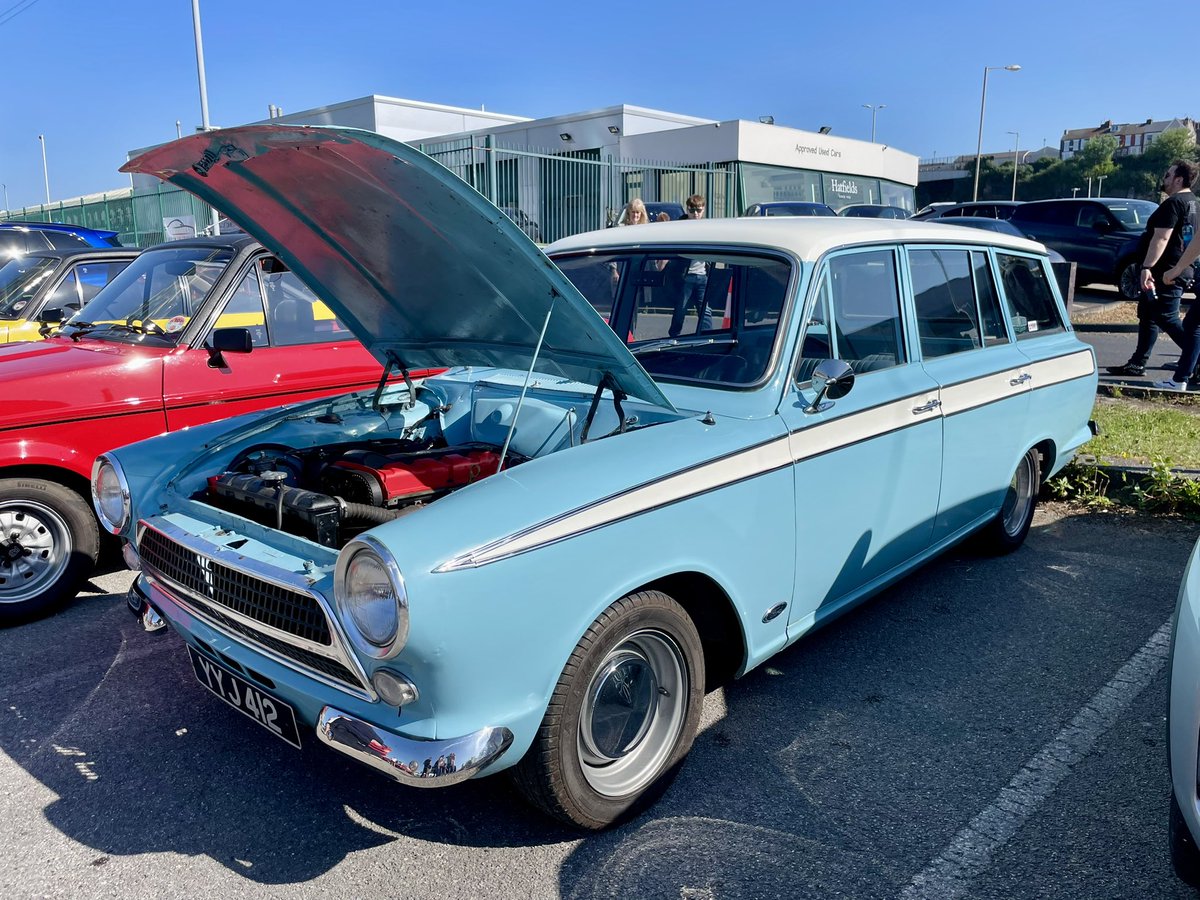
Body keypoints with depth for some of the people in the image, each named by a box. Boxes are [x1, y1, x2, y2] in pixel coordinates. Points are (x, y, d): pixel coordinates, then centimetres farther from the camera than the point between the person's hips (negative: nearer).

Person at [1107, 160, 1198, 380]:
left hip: (1166, 273, -11)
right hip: (1177, 270, 11)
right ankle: (1138, 363, 15)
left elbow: (1161, 238, -25)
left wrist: (1147, 267, -28)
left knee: (1167, 319, -9)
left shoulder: (1174, 203, -16)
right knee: (1148, 316, 13)